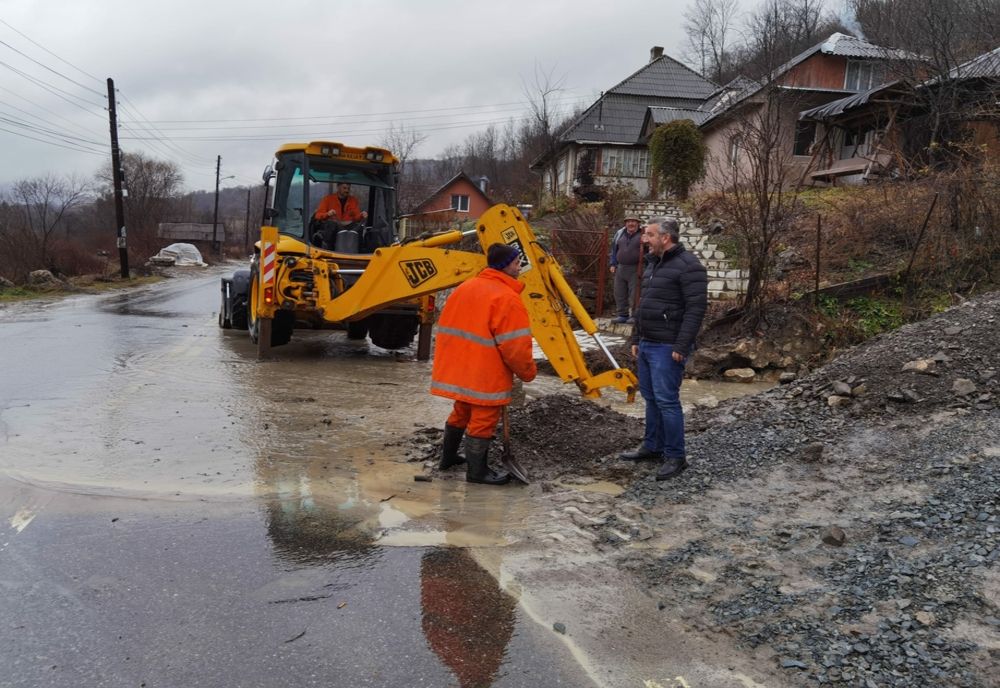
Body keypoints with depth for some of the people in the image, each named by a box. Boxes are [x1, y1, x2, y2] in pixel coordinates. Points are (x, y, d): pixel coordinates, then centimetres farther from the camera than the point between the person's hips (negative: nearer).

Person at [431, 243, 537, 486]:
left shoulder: (465, 287, 8)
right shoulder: (507, 298, -18)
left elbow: (448, 327, 16)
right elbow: (515, 346, -20)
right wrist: (528, 372, -5)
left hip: (458, 369, 8)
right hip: (486, 375, -8)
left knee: (461, 412, 24)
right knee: (483, 420, 4)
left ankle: (448, 457, 36)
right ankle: (477, 470, 14)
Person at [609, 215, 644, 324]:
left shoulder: (642, 235, -3)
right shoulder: (619, 234, 12)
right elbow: (614, 249, 19)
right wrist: (613, 264, 12)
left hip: (635, 270, -5)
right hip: (620, 268, 5)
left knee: (634, 294, -3)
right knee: (619, 294, 8)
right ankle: (622, 314, 17)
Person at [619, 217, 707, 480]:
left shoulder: (688, 266, -14)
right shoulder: (653, 264, 15)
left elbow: (696, 309, -19)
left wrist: (681, 346, -22)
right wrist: (636, 338, 20)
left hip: (667, 347, -9)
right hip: (646, 345, 9)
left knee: (666, 400, -7)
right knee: (650, 397, 15)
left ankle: (676, 456, 3)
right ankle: (653, 446, 28)